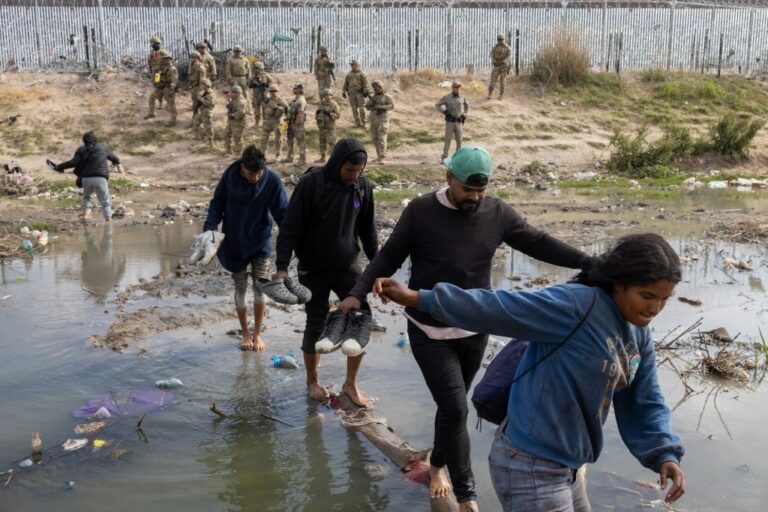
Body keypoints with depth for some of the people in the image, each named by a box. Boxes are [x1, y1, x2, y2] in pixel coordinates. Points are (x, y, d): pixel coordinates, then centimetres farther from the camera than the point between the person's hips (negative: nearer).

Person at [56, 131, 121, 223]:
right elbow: (112, 156, 30)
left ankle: (86, 213, 10)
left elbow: (73, 162, -5)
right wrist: (118, 163, 51)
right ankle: (109, 222, -3)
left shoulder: (81, 150, 8)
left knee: (86, 196, 28)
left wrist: (60, 167, 6)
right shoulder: (102, 148, 14)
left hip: (87, 179, 1)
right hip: (101, 178, -1)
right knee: (105, 202, 4)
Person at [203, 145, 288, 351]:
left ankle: (257, 334, 14)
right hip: (234, 243, 1)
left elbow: (283, 213, -14)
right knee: (240, 288, 7)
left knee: (261, 286, -4)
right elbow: (218, 203, -4)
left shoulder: (272, 181, -18)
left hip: (260, 242, -1)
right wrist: (210, 228, -18)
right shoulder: (230, 176, -16)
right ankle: (245, 333, 25)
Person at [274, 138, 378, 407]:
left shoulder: (363, 187, -3)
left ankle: (351, 383, 12)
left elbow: (367, 229, 9)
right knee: (316, 325, 6)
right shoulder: (311, 183, -17)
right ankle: (312, 381, 28)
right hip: (313, 269, -3)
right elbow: (290, 227, -15)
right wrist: (282, 266, -21)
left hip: (347, 266, 4)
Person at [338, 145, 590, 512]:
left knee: (452, 405, 17)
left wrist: (588, 263, -5)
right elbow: (389, 256, -5)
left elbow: (539, 243, 1)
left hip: (474, 331, 4)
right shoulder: (421, 211, -11)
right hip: (429, 332, -3)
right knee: (455, 408, -10)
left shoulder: (497, 213, -2)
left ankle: (437, 465, 42)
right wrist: (358, 293, -15)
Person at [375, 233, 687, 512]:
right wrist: (417, 299, -26)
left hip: (566, 466, 9)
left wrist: (664, 454, -3)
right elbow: (495, 307, -24)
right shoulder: (575, 305, -21)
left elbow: (643, 405, 12)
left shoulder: (638, 337, 5)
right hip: (530, 467, -9)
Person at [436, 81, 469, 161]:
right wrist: (445, 112, -11)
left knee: (459, 140, 4)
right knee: (447, 139, -5)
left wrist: (464, 115, 9)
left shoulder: (462, 98, 2)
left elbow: (467, 106, 21)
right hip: (450, 122, -3)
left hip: (459, 122, 3)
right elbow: (438, 105, 2)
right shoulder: (447, 97, -6)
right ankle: (444, 157, 2)